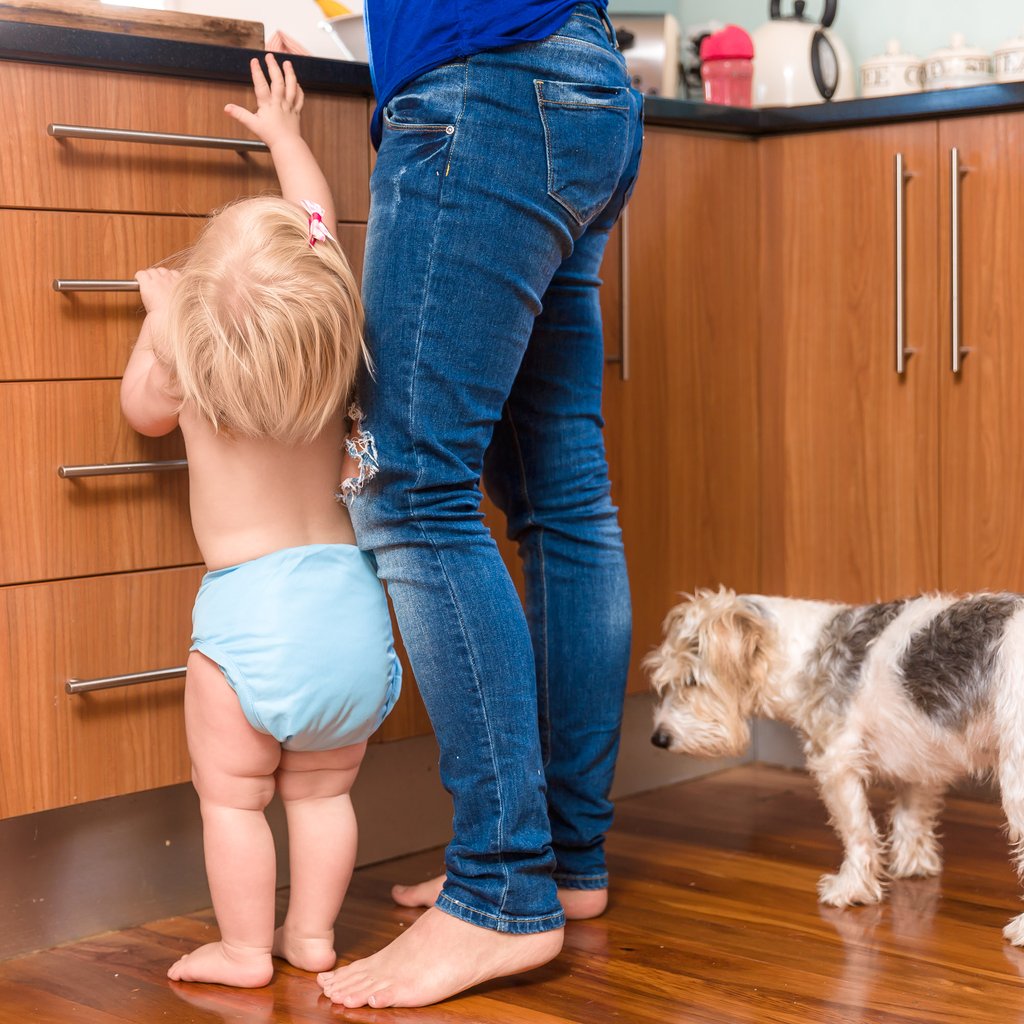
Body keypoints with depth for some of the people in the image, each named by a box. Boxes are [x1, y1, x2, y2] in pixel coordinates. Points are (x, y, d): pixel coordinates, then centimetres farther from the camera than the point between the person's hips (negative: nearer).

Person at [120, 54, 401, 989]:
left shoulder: (190, 378, -8)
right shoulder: (333, 349, 0)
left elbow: (142, 410, 18)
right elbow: (320, 221, 18)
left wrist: (160, 312, 24)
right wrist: (283, 129, 32)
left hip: (249, 607, -4)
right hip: (350, 602, 4)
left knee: (232, 793, 9)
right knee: (322, 790, 17)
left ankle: (245, 948, 15)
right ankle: (312, 932, 23)